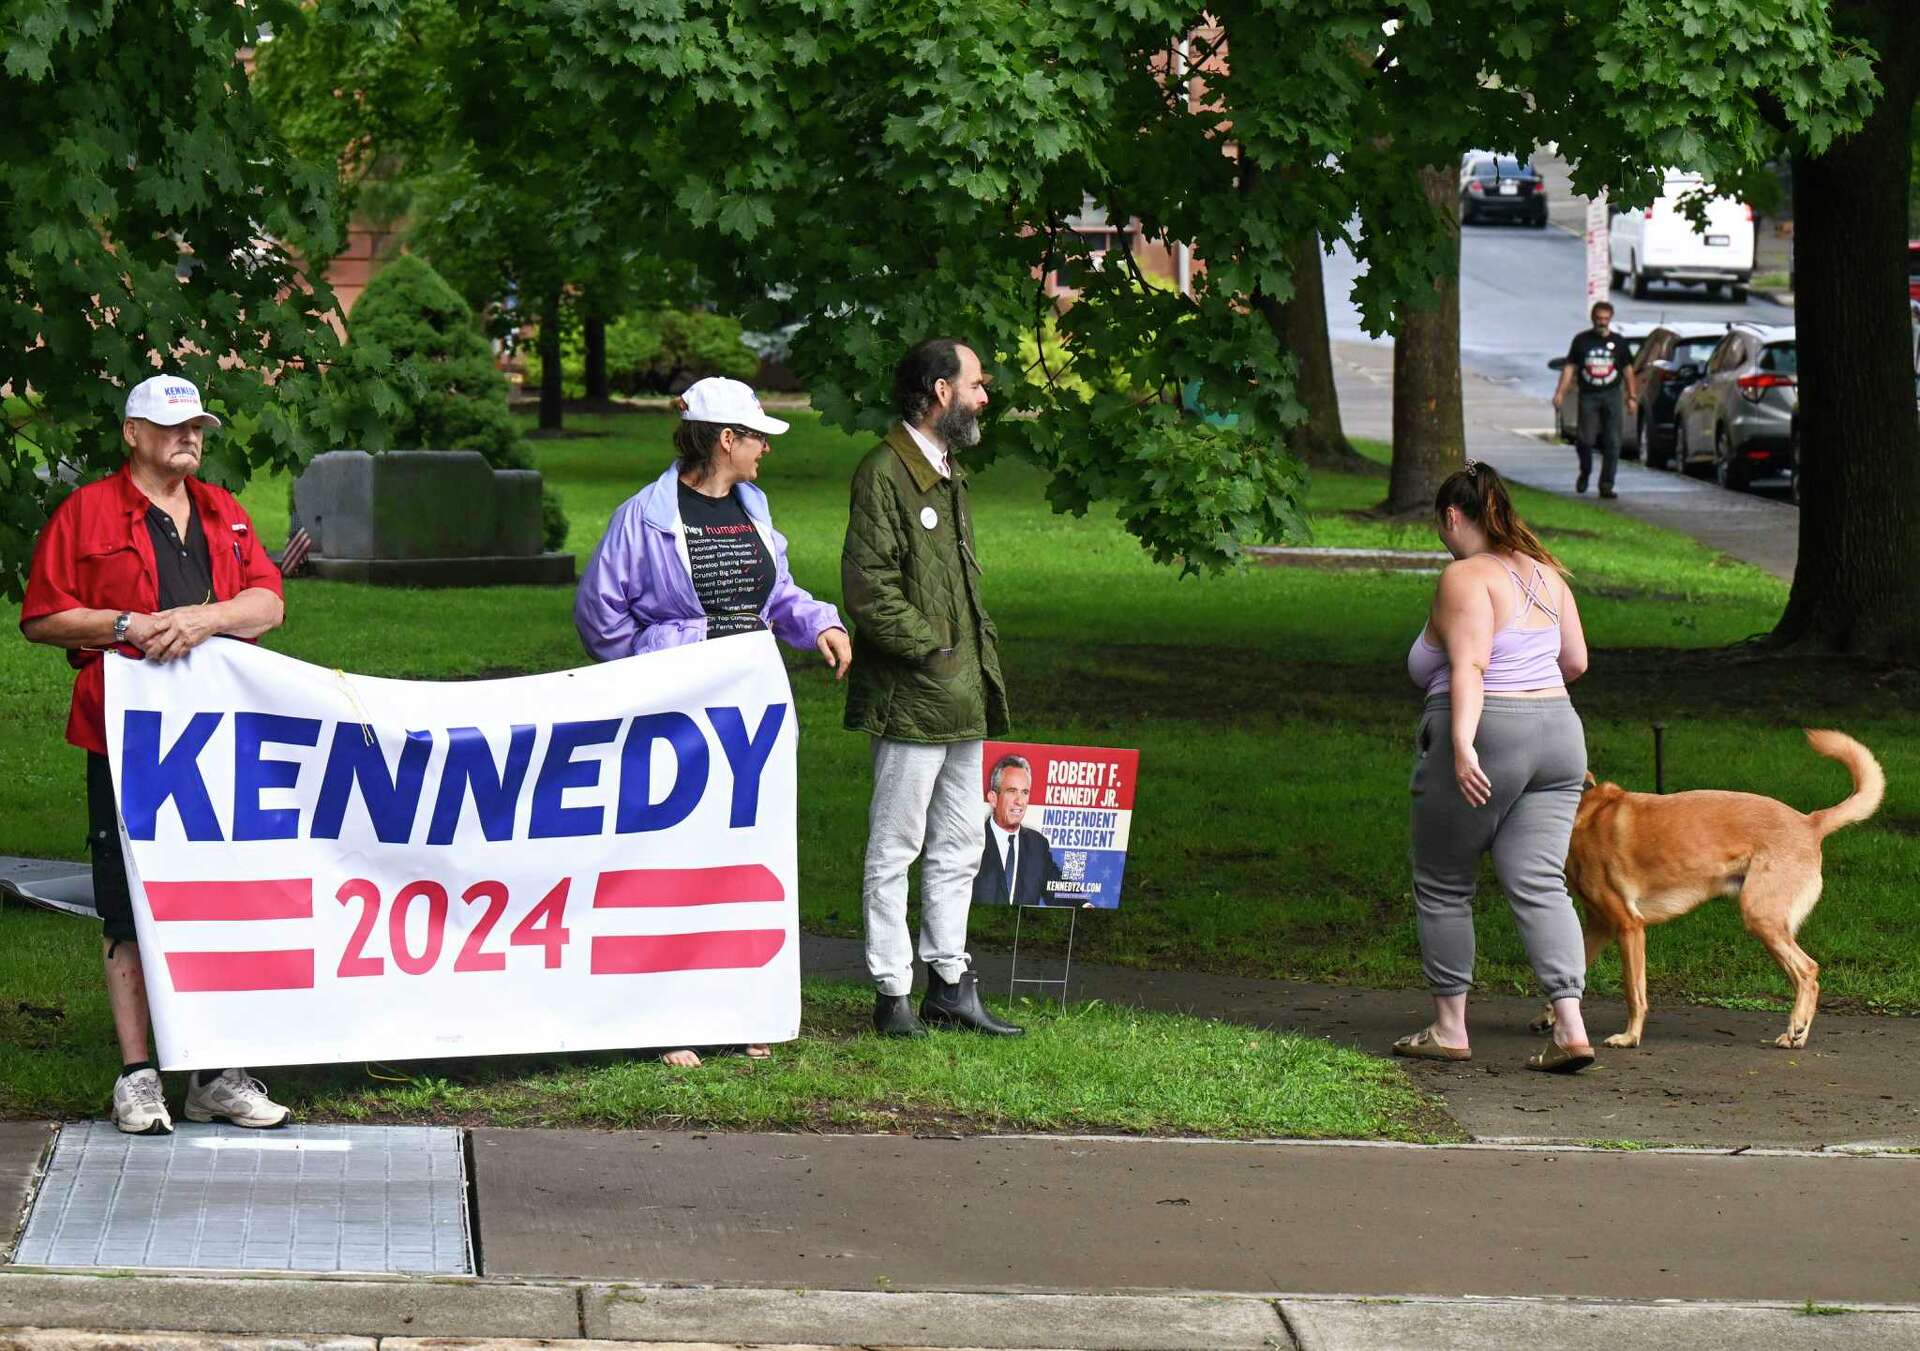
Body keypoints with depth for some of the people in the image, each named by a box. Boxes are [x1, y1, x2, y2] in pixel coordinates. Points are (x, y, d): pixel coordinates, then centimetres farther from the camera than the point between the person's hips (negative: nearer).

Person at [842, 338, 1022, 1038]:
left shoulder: (948, 473, 17)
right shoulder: (884, 473, -13)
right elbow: (868, 588, -19)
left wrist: (981, 650, 14)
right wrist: (932, 646, -15)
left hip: (962, 698, 10)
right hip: (911, 697, -10)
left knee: (959, 847, 13)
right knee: (896, 848, -2)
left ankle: (950, 985, 21)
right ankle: (892, 993, 3)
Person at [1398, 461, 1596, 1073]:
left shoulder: (1466, 577, -11)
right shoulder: (1544, 571, 12)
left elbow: (1469, 666, -22)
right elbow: (1575, 660, 15)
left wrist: (1463, 745, -29)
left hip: (1482, 744, -7)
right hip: (1557, 736, 7)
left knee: (1443, 886, 9)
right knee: (1539, 886, 1)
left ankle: (1449, 1028, 16)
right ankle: (1570, 1027, -12)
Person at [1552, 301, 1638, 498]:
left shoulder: (1618, 342, 8)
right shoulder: (1581, 340, 6)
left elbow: (1628, 370, 12)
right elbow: (1570, 367, 6)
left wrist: (1632, 397, 6)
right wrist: (1560, 393, -4)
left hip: (1611, 395, 1)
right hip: (1588, 396, -1)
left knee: (1613, 442, -6)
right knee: (1585, 439, -8)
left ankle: (1606, 485, -1)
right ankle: (1585, 473, 21)